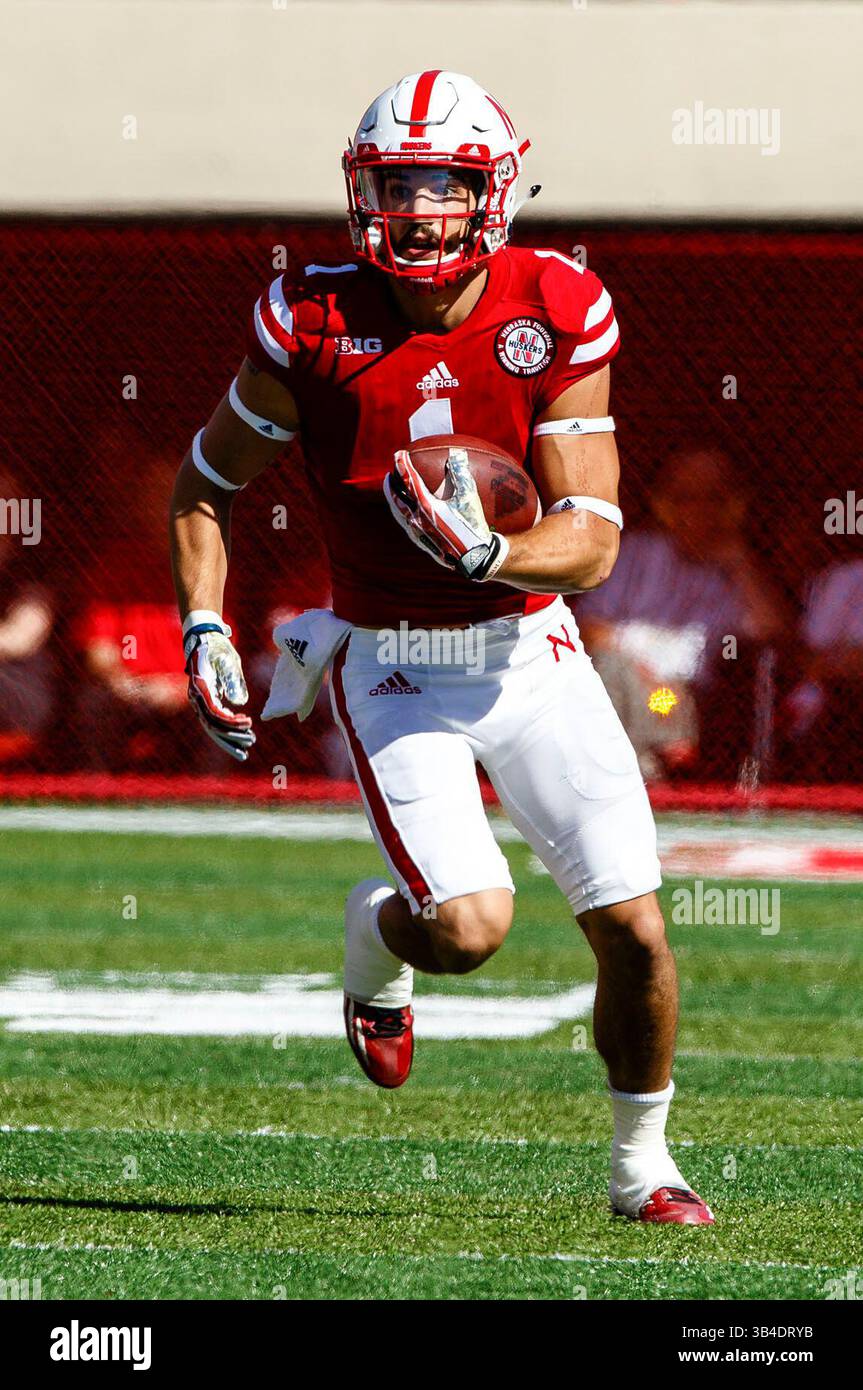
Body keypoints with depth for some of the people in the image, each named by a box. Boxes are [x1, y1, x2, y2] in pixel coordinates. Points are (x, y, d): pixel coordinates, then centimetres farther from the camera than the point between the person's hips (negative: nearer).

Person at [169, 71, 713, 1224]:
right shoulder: (314, 323, -12)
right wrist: (205, 635, -9)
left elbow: (592, 543, -13)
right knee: (469, 925, -19)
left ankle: (642, 1165, 21)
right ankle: (374, 940, 19)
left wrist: (488, 554, -32)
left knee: (634, 932, -3)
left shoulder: (557, 315, -11)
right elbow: (204, 485, 3)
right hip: (393, 668, -2)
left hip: (529, 650, 2)